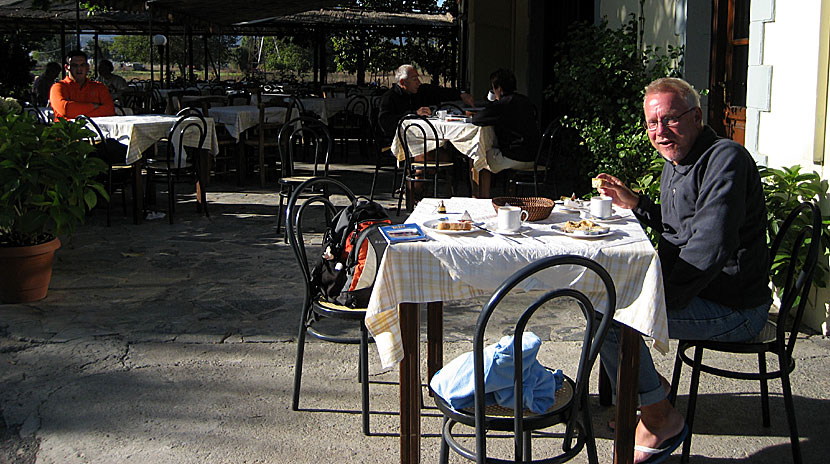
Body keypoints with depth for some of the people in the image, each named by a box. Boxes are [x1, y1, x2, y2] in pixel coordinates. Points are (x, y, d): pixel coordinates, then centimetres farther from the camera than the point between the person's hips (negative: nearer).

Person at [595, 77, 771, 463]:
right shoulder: (674, 164, 11)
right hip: (703, 292, 10)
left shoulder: (726, 159, -19)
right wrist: (635, 203, 11)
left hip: (732, 309, -10)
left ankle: (661, 418, -4)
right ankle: (649, 388, 23)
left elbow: (710, 249, -29)